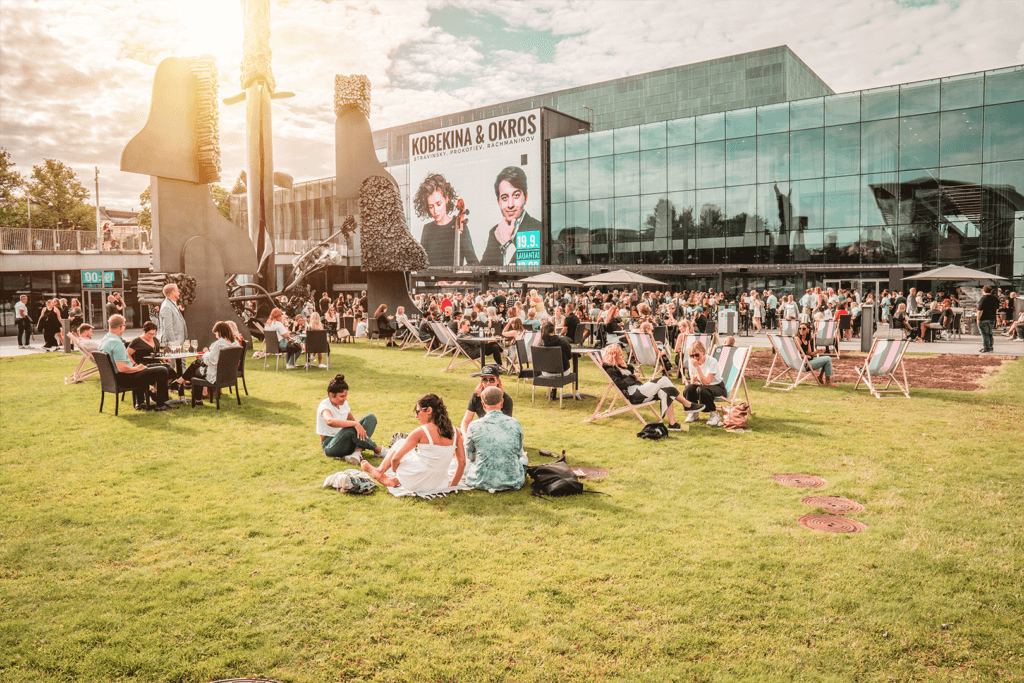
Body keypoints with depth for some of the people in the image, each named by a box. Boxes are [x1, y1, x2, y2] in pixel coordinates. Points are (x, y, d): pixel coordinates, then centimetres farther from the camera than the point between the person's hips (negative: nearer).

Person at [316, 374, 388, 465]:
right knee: (350, 429, -39)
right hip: (330, 446, -8)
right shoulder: (324, 405, -17)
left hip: (346, 442, 8)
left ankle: (357, 452, -28)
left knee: (370, 417, -10)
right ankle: (378, 450, -18)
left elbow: (352, 419, 20)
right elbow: (330, 421, -40)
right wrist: (355, 424, -46)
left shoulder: (344, 403, 7)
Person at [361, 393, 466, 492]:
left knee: (401, 443, 19)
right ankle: (394, 481, 41)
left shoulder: (421, 432, -16)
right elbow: (462, 463, 1)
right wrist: (451, 486, 15)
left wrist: (394, 471, 12)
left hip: (416, 485, -4)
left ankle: (380, 471, 37)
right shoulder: (455, 433, -4)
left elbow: (395, 458, -10)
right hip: (438, 485, 4)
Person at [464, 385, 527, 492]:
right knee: (524, 458, 33)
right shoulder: (515, 424, -9)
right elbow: (519, 453, 7)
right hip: (512, 482, 3)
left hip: (482, 482, -2)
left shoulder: (474, 427, -11)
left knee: (464, 462, 31)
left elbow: (470, 457, 5)